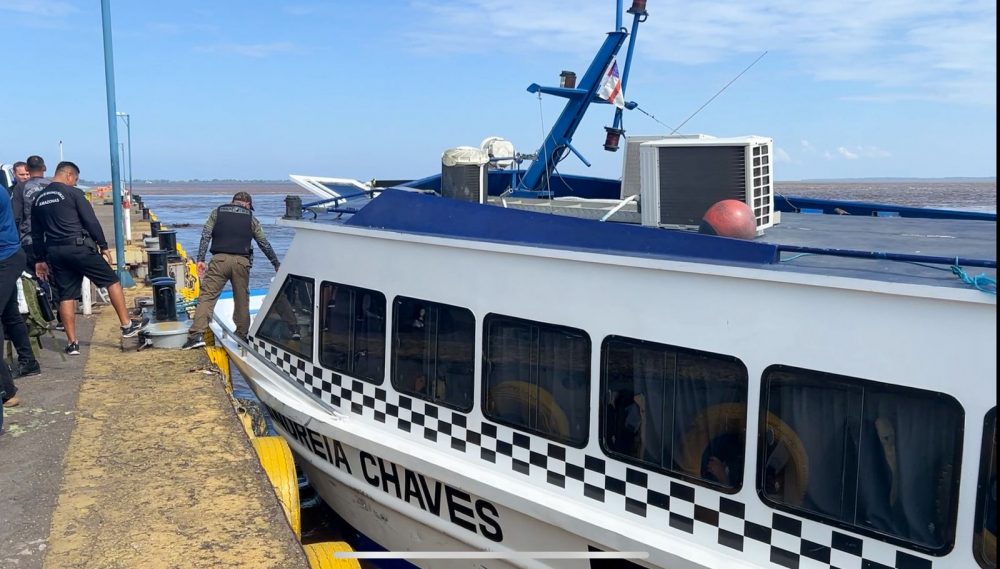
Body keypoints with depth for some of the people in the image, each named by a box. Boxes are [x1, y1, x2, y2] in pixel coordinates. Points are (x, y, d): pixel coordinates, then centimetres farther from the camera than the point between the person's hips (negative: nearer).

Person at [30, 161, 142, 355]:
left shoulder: (39, 199, 13)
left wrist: (40, 259, 22)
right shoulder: (73, 193, -5)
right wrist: (103, 246, -2)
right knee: (112, 281, 7)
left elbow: (36, 233, 17)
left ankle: (72, 343, 9)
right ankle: (127, 326, 8)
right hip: (78, 247, -6)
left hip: (54, 251, 6)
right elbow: (92, 222, -9)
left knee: (65, 296, 8)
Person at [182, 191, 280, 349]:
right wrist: (277, 264, 26)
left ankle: (197, 334, -16)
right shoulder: (251, 218, 16)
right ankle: (242, 335, 19)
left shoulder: (217, 212, 16)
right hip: (242, 261, 1)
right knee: (242, 299, 13)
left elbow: (205, 236, 5)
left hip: (220, 259, -1)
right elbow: (264, 244, 18)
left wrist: (200, 259, 3)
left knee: (207, 296, -3)